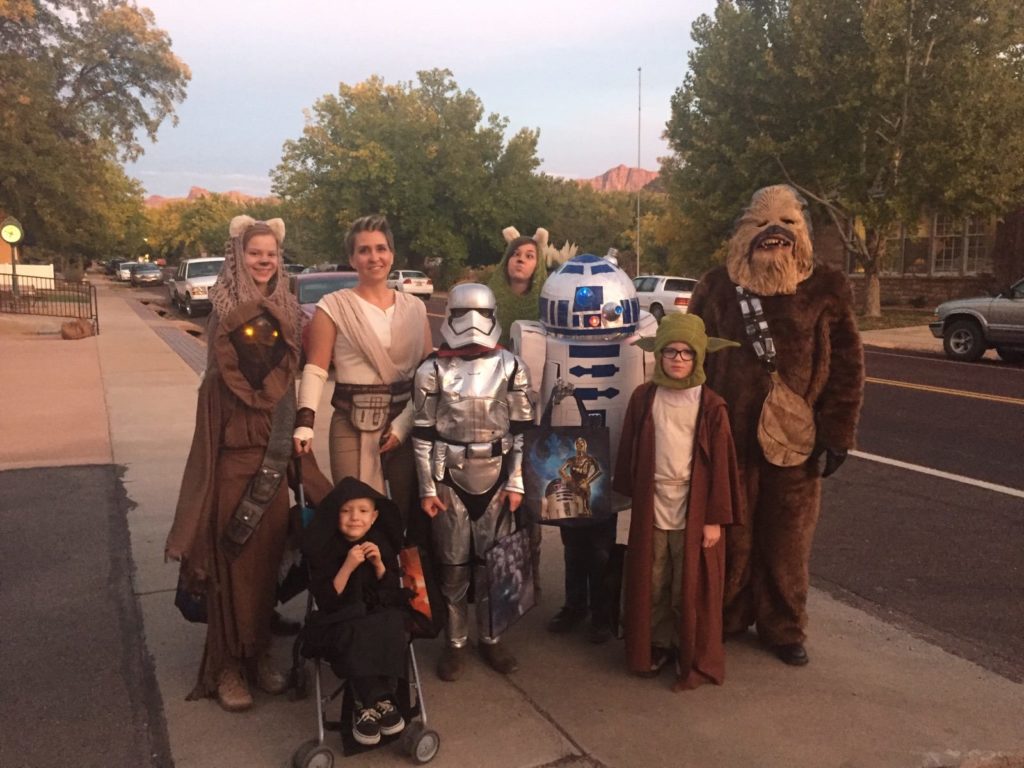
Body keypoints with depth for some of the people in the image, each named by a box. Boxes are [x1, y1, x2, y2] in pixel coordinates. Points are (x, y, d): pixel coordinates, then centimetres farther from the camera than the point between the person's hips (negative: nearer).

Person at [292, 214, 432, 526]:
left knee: (413, 512, 10)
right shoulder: (333, 307, -2)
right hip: (354, 425, -3)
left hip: (407, 423, 3)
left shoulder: (414, 307, 7)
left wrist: (404, 422, -5)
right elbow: (315, 370, -5)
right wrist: (305, 423, -19)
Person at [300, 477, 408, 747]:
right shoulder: (325, 548, -9)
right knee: (357, 638, -35)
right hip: (342, 620, -2)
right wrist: (348, 566, -27)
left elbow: (393, 592, 1)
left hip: (379, 614, 3)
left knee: (391, 632, -30)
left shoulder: (381, 543, 0)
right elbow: (327, 601, -16)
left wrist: (379, 564, -16)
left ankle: (368, 705, -18)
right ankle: (381, 701, -18)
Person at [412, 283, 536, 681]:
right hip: (450, 479, -1)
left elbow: (523, 430, 2)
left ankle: (491, 638, 26)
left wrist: (516, 482, -1)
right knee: (454, 565, 7)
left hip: (496, 478, 1)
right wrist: (427, 488, -2)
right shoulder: (433, 371, -4)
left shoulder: (511, 367, -1)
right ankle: (456, 643, 23)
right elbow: (423, 433, -1)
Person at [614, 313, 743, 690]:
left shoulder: (711, 406, -9)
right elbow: (629, 451, 6)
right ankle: (657, 644, 34)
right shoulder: (644, 398, -1)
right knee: (653, 584, 15)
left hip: (693, 511, -3)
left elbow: (720, 464, -7)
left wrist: (715, 518, -7)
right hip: (651, 508, 3)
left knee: (691, 588, 9)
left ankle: (693, 656, 26)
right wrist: (631, 495, 9)